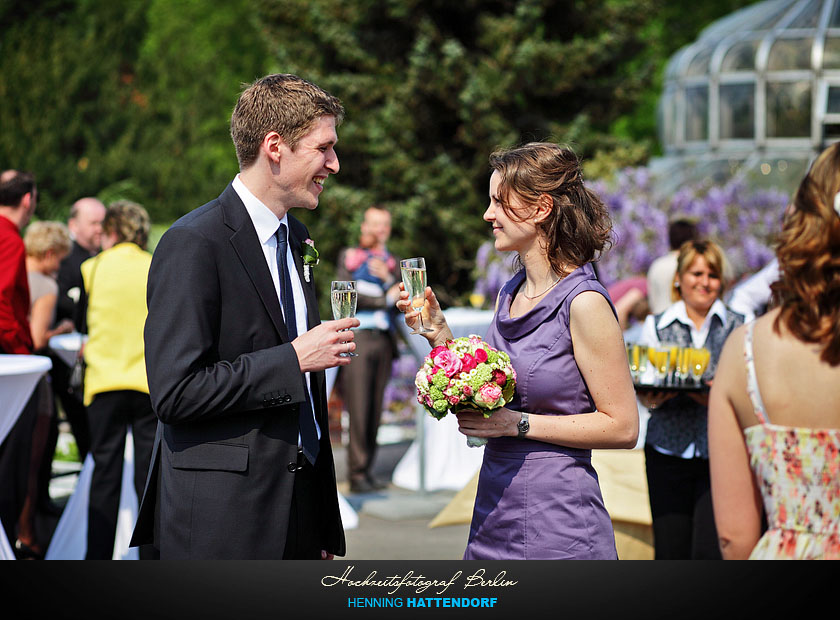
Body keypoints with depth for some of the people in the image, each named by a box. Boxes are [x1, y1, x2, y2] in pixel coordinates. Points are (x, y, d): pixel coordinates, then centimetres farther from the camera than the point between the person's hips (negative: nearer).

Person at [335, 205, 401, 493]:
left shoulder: (393, 263, 18)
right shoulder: (348, 257, 10)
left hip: (383, 340, 4)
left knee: (375, 409, 3)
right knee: (358, 408, -9)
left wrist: (388, 279, -9)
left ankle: (366, 471, 8)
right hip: (356, 339, -3)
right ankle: (357, 473, -8)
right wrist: (385, 299, -5)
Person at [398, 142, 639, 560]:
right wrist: (439, 333, 6)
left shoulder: (583, 304, -14)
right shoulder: (509, 296, 8)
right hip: (494, 515, 7)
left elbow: (621, 426, -14)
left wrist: (518, 423, -16)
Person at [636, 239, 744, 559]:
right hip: (668, 451, 2)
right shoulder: (656, 326, 10)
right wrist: (653, 399, -15)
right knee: (670, 552, 0)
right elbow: (643, 394, 8)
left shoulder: (738, 326, 5)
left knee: (710, 551, -11)